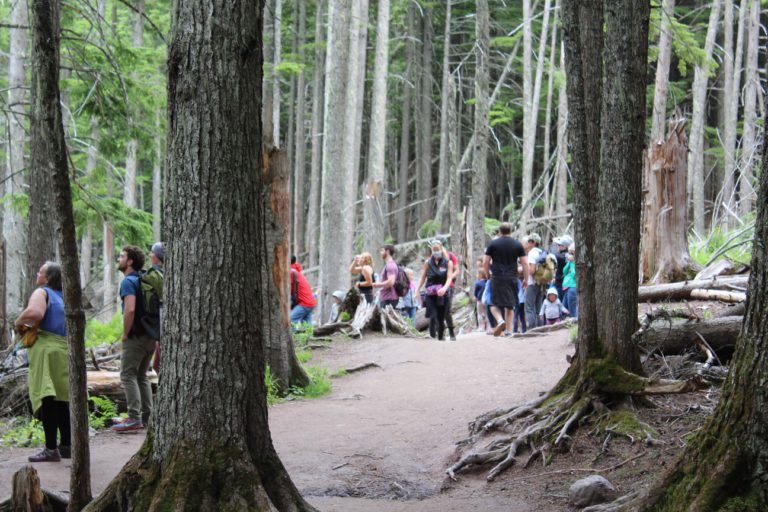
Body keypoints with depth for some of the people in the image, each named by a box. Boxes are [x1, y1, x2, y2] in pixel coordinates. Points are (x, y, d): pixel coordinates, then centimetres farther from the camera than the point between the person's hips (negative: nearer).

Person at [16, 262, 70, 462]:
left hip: (46, 349, -8)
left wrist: (19, 322, -8)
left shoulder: (42, 293, -6)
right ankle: (66, 445, 20)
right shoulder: (63, 297, 19)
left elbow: (35, 313, -27)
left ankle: (51, 449, -11)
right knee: (62, 400, 15)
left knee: (47, 399, -8)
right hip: (64, 349, 8)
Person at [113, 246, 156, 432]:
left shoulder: (128, 282, -13)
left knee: (128, 375, -5)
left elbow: (130, 310, -26)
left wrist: (125, 333, -15)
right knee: (142, 376, 15)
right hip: (150, 336, 9)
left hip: (135, 337, -9)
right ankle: (146, 416, 14)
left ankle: (134, 418, -11)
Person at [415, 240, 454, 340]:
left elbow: (449, 278, -6)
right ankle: (432, 338, -16)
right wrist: (417, 291, 1)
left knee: (441, 319, 3)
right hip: (430, 294, 0)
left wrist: (444, 288, -25)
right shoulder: (428, 263, 8)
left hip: (442, 295, 0)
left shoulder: (448, 263, 4)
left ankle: (440, 339, 16)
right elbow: (423, 278, 11)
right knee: (433, 317, -15)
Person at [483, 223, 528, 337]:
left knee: (494, 304, 5)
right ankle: (508, 331, 9)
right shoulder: (518, 245, 6)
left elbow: (485, 263, 1)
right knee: (510, 306, 12)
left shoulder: (493, 244, 2)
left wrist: (488, 274, 18)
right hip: (512, 279, 2)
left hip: (497, 277, -2)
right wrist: (526, 279, 12)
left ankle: (500, 320, -23)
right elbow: (525, 263, 3)